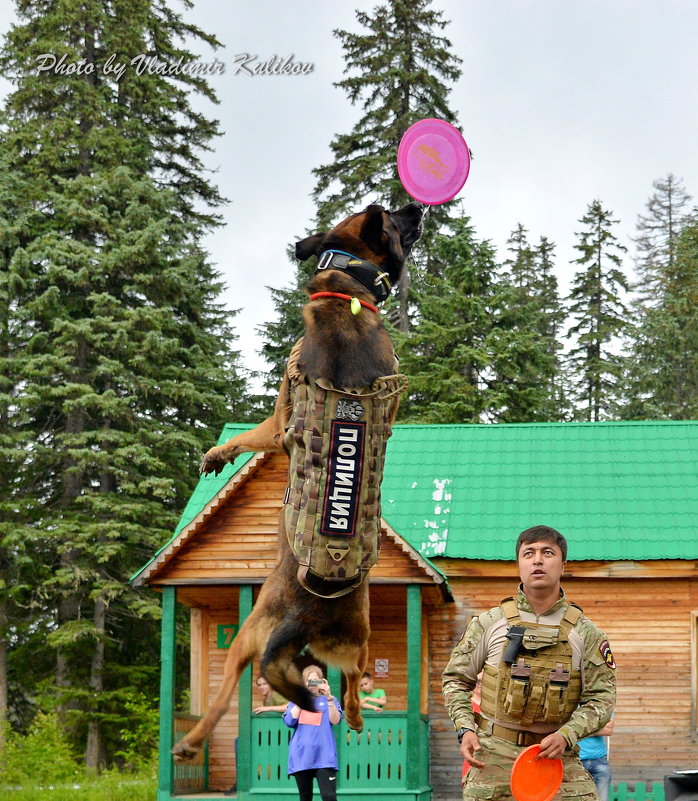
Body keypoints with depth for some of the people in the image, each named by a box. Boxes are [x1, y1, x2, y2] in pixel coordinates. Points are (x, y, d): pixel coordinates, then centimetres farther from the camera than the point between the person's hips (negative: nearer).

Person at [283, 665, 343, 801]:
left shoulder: (329, 700, 10)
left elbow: (335, 721, -7)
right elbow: (290, 721, -2)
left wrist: (329, 697, -17)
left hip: (324, 756, -3)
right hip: (301, 756, 3)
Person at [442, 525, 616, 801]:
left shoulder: (585, 633, 4)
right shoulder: (489, 623, 4)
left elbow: (600, 698, 3)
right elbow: (456, 678, 11)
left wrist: (566, 736, -14)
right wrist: (465, 730, -4)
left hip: (557, 757, 0)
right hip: (494, 757, 0)